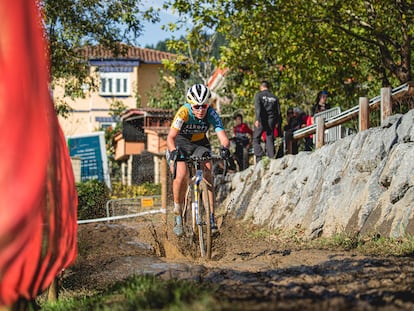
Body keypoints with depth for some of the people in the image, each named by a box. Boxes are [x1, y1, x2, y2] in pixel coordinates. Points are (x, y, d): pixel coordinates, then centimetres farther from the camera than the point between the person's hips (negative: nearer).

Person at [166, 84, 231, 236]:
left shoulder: (212, 114, -25)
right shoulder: (184, 112, -31)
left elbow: (223, 136, -34)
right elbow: (170, 137, -39)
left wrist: (224, 147, -56)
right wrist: (174, 152, -58)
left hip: (200, 144, 2)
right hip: (180, 143, -2)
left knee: (207, 174, -19)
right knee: (181, 175, -24)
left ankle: (211, 217, -16)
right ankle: (178, 215, -5)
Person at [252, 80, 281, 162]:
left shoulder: (259, 95, 1)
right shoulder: (274, 97, 13)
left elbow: (258, 107, -12)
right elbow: (278, 111, 11)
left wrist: (257, 119, -19)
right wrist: (276, 122, 15)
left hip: (261, 121, -4)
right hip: (271, 121, 4)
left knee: (256, 139, 2)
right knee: (270, 140, 7)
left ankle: (259, 155, -17)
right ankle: (271, 157, 1)